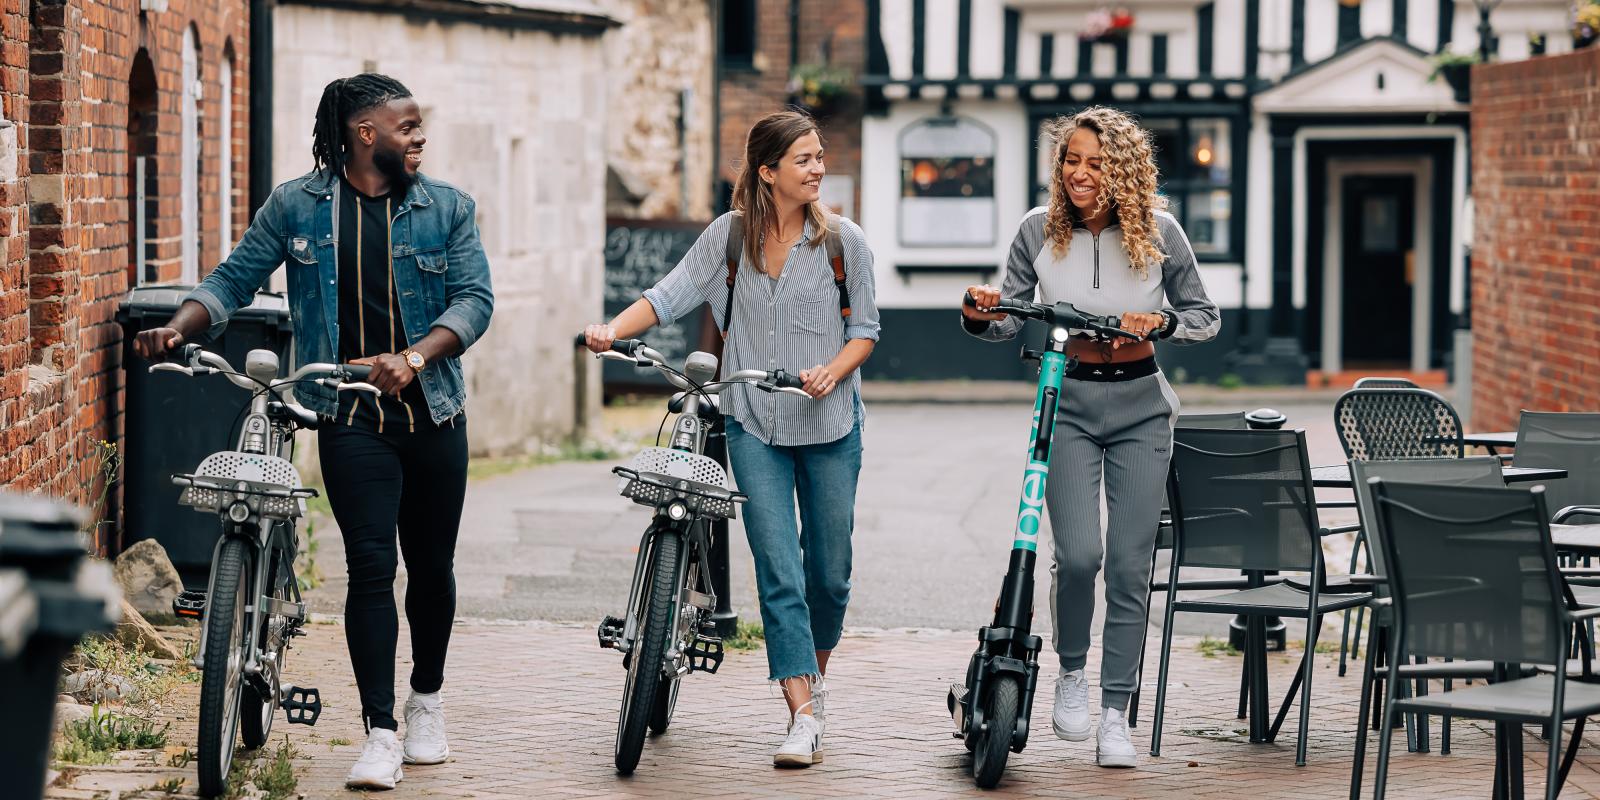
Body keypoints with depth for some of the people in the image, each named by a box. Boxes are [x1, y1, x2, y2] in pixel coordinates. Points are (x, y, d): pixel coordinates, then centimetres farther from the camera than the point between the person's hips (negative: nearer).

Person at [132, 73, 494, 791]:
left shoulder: (447, 208, 3)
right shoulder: (297, 206, 1)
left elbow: (473, 299, -5)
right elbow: (235, 278, 3)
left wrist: (414, 358, -21)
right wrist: (179, 327, -14)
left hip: (432, 413, 2)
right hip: (350, 417, -2)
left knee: (431, 565, 11)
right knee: (370, 566, -10)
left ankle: (426, 700, 33)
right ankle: (381, 733, -7)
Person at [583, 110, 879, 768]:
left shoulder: (843, 240, -1)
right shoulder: (730, 234, 0)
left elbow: (865, 328, 3)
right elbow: (670, 295, -4)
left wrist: (833, 370, -17)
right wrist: (613, 330, -21)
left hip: (829, 423, 1)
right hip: (755, 425, -1)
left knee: (829, 571, 9)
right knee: (778, 570, -9)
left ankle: (816, 671, 37)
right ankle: (803, 718, -10)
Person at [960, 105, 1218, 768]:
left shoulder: (1158, 231, -3)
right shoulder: (1038, 231, -1)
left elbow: (1205, 316, 6)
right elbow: (1010, 320, 7)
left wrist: (1159, 323, -14)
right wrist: (980, 316, -15)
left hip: (1139, 408, 0)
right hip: (1067, 406, 0)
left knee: (1129, 565, -2)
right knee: (1079, 553, -17)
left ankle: (1115, 718, 6)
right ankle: (1072, 671, 11)